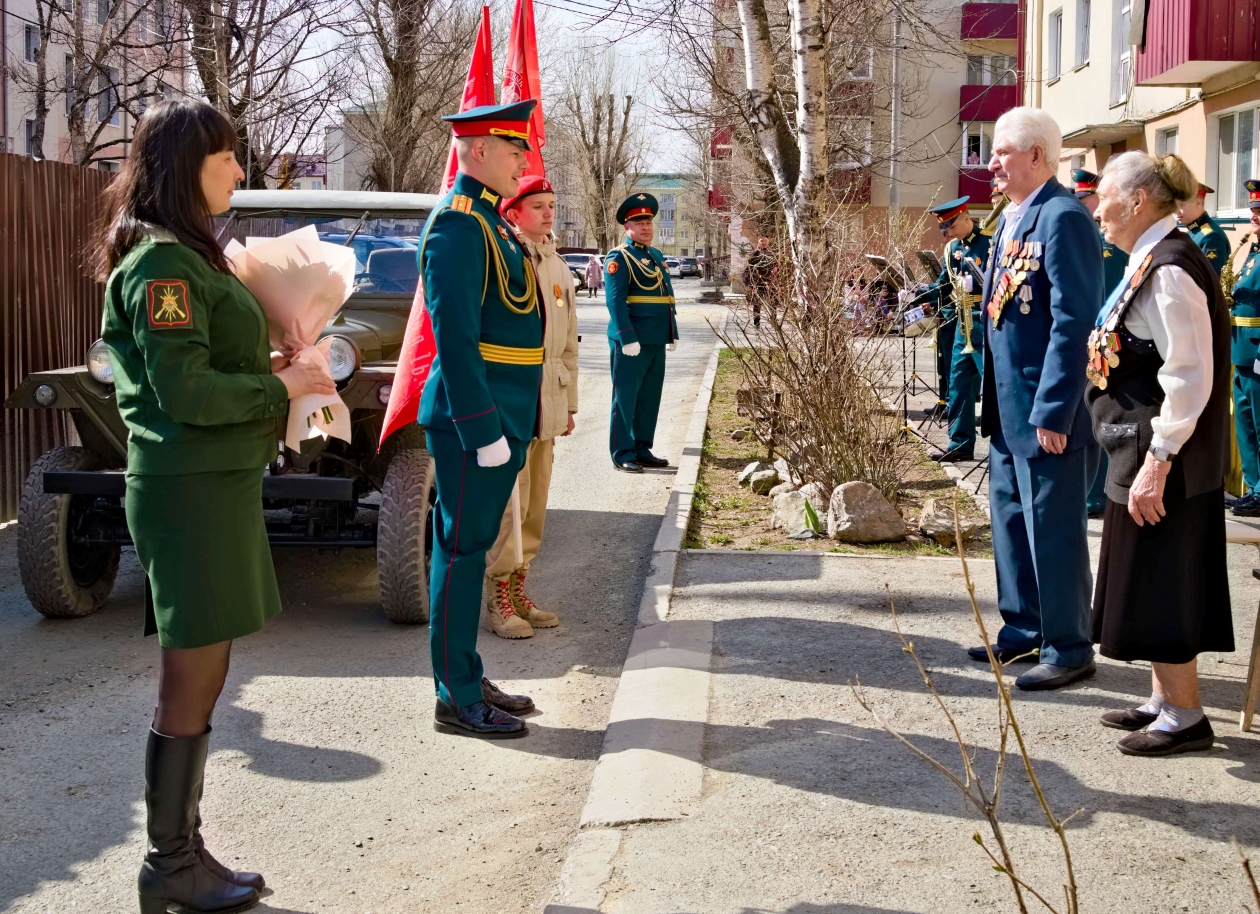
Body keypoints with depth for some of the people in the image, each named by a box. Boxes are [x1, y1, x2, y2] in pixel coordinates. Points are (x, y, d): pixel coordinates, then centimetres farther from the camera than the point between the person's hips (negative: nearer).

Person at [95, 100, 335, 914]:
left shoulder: (186, 253, 16)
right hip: (191, 488, -10)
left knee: (197, 680, 14)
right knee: (192, 685, -1)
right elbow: (186, 394, -20)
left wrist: (265, 366, 7)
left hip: (218, 480, 10)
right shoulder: (162, 264, -16)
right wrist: (282, 388, -11)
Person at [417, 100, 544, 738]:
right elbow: (454, 336, -21)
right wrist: (483, 431, -23)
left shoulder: (489, 223, 17)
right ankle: (456, 700, 5)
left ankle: (467, 677, 25)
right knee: (462, 553, -2)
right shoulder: (458, 224, -15)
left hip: (501, 418, 10)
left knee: (471, 551, 15)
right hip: (475, 421, -10)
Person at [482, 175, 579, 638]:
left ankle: (518, 589, 20)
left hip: (548, 400, 8)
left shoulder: (558, 268, 16)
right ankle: (496, 599, 1)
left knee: (535, 503, 11)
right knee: (509, 500, -8)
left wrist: (569, 401, 19)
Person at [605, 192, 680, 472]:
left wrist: (673, 332, 15)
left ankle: (642, 449, 21)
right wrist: (628, 339, -21)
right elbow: (614, 300, -16)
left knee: (650, 397, 12)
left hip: (657, 341, 8)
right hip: (632, 341, -8)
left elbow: (668, 297, 21)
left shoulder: (657, 255, 17)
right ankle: (622, 454, 4)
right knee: (625, 396, -1)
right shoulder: (619, 257, -8)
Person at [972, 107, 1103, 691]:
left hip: (1046, 409, -9)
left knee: (1052, 529, 0)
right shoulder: (1012, 217, 11)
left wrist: (1054, 411, -22)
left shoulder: (1062, 217, -17)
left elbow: (1073, 320, -21)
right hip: (1010, 405, 10)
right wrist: (993, 398, 16)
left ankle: (1068, 649, 12)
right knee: (1011, 518, 18)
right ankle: (1023, 629, 31)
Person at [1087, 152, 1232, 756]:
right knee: (1151, 580, 16)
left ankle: (1184, 717, 9)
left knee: (1160, 581, -1)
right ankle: (1164, 699, 27)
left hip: (1162, 458, -10)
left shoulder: (1170, 269, -20)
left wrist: (1157, 462, -24)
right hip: (1142, 448, 10)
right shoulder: (1149, 263, 11)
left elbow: (1190, 378, -24)